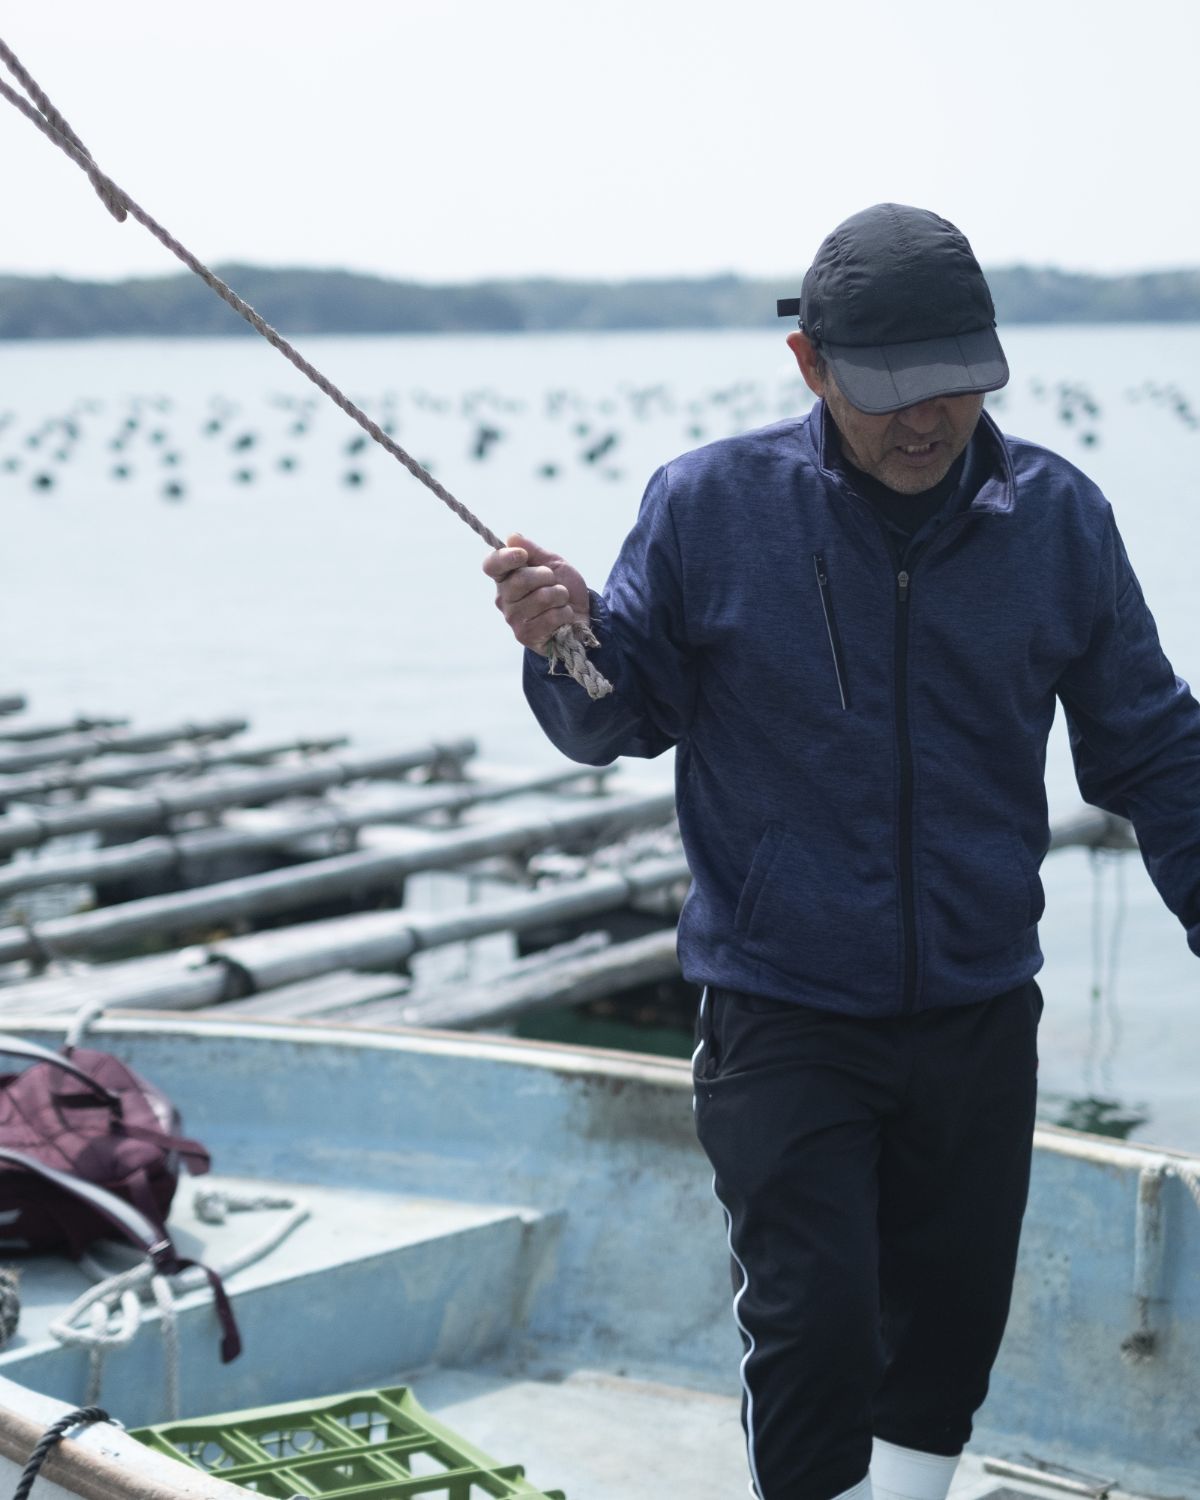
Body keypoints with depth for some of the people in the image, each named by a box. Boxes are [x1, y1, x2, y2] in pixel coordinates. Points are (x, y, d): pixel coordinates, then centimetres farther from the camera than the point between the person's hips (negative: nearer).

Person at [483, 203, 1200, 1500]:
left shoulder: (1056, 516, -1)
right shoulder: (710, 505, -7)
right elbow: (620, 721, 3)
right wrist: (566, 648, -18)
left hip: (980, 1017, 3)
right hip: (782, 1020, -3)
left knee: (949, 1336, 14)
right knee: (813, 1331, -8)